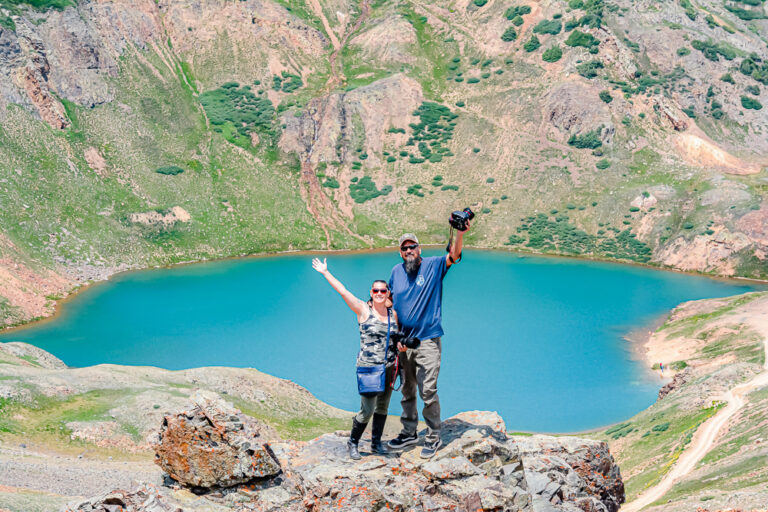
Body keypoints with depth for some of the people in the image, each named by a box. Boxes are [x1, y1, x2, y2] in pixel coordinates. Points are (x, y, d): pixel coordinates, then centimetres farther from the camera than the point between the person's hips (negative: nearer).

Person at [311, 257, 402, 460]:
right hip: (368, 367, -5)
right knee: (367, 410, -7)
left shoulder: (393, 314, 8)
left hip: (388, 368, 5)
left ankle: (376, 442, 28)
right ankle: (353, 443, 13)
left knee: (382, 407, 12)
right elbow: (343, 291, -9)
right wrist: (325, 272, -9)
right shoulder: (363, 310, -4)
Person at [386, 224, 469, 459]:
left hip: (427, 340, -5)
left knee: (428, 391, -7)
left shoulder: (433, 266, -4)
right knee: (407, 390, 15)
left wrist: (460, 233, -39)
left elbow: (454, 255, -21)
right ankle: (409, 433, 28)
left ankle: (433, 437, 4)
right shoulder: (396, 272, 8)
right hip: (404, 341, 5)